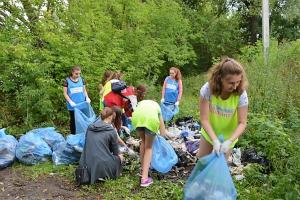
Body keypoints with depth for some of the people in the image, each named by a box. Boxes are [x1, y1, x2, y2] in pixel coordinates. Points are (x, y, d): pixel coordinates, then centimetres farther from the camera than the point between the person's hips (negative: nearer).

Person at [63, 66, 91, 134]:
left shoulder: (81, 79, 4)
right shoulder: (67, 81, -6)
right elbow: (65, 93, -3)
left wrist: (87, 97, -6)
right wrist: (70, 102, -16)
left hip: (82, 105, 2)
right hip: (73, 106, -2)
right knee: (73, 120, 9)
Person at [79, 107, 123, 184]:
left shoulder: (90, 128, 7)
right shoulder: (111, 130, -7)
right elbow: (116, 152, 4)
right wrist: (119, 155, 28)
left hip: (86, 165, 6)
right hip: (102, 165, -5)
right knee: (119, 158, 22)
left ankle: (90, 173, 8)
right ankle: (104, 176, 1)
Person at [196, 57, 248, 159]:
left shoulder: (241, 94, -28)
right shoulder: (207, 89, -30)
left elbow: (242, 123, -22)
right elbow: (204, 119, -25)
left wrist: (229, 141, -35)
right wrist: (215, 140, -33)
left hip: (228, 136, 0)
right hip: (209, 133, 1)